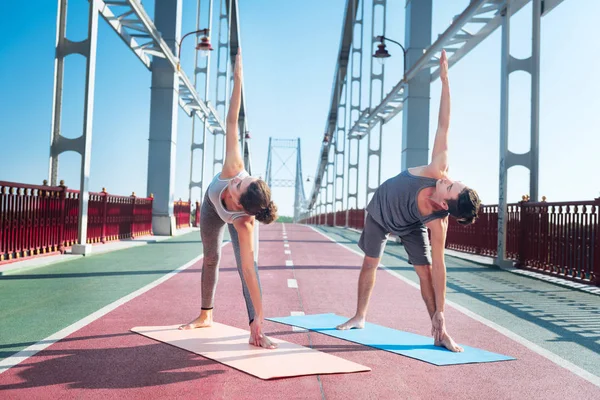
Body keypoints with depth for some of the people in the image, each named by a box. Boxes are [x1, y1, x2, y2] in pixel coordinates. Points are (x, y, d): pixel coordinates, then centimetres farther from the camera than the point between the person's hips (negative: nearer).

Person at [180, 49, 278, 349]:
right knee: (211, 257, 17)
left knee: (245, 262, -26)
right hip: (212, 203, 5)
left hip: (232, 216, -4)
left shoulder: (244, 222, -53)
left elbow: (249, 270, -54)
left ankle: (255, 331, -26)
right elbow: (232, 121, -48)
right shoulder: (234, 168, -51)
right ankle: (205, 315, 37)